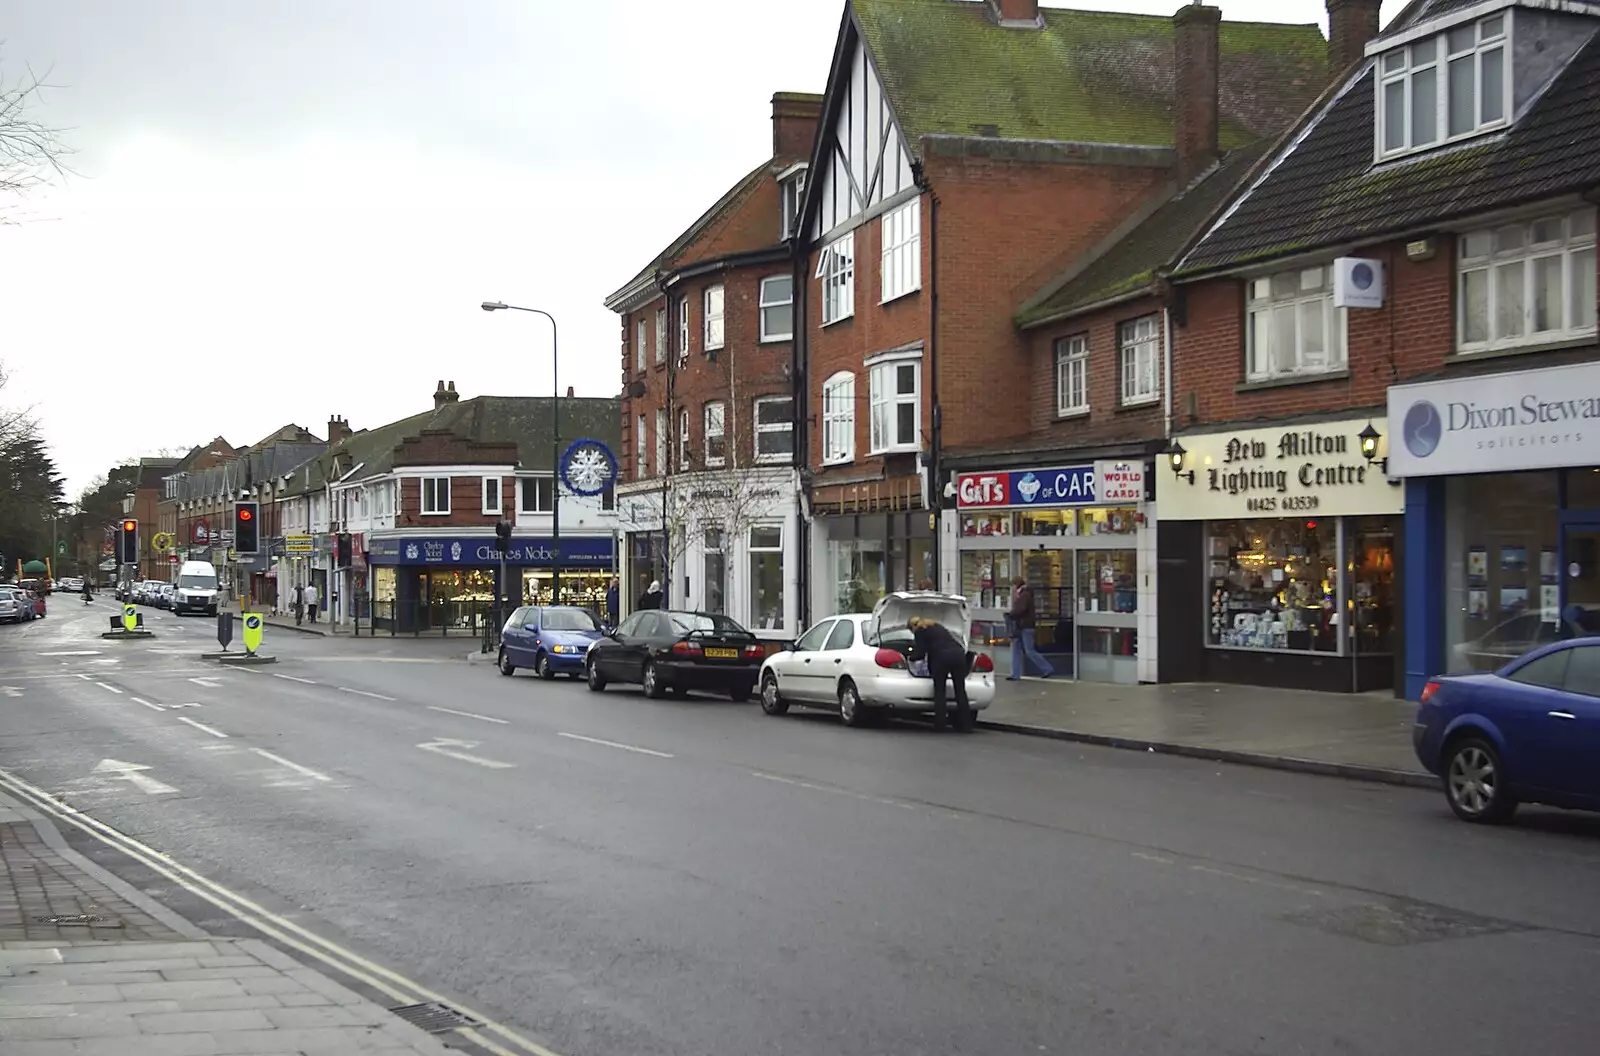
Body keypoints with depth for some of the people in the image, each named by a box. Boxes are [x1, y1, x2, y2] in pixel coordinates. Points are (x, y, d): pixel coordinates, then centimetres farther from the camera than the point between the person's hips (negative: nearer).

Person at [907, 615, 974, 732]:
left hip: (942, 657, -6)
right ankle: (965, 725, 5)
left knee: (939, 691, 6)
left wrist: (910, 657, 26)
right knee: (960, 691, 7)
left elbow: (920, 653, 5)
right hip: (958, 653, 6)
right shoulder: (937, 626, 31)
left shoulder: (919, 631, 11)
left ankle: (940, 724, 2)